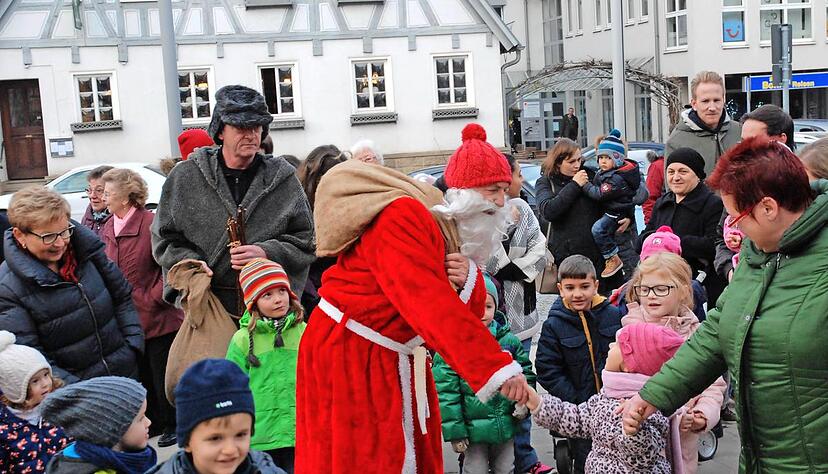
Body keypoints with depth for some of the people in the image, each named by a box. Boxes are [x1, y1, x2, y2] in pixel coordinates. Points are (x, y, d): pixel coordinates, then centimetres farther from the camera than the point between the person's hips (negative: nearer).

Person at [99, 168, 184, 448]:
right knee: (141, 374, 18)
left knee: (162, 373, 7)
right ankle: (153, 422, 35)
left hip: (156, 317, -7)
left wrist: (153, 297, -16)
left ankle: (173, 425, 25)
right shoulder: (107, 229, 6)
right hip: (126, 318, 7)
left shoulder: (151, 223, -16)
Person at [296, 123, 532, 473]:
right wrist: (496, 366, -39)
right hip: (349, 352, -8)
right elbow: (429, 303, -35)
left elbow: (470, 311, 2)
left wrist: (469, 278, -21)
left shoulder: (456, 229, 4)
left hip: (398, 359, 8)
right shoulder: (405, 218, -23)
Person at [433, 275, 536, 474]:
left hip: (507, 425, 4)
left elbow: (526, 374, 12)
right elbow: (445, 392, -13)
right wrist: (454, 431, -13)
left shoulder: (509, 340, -1)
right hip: (473, 428, -4)